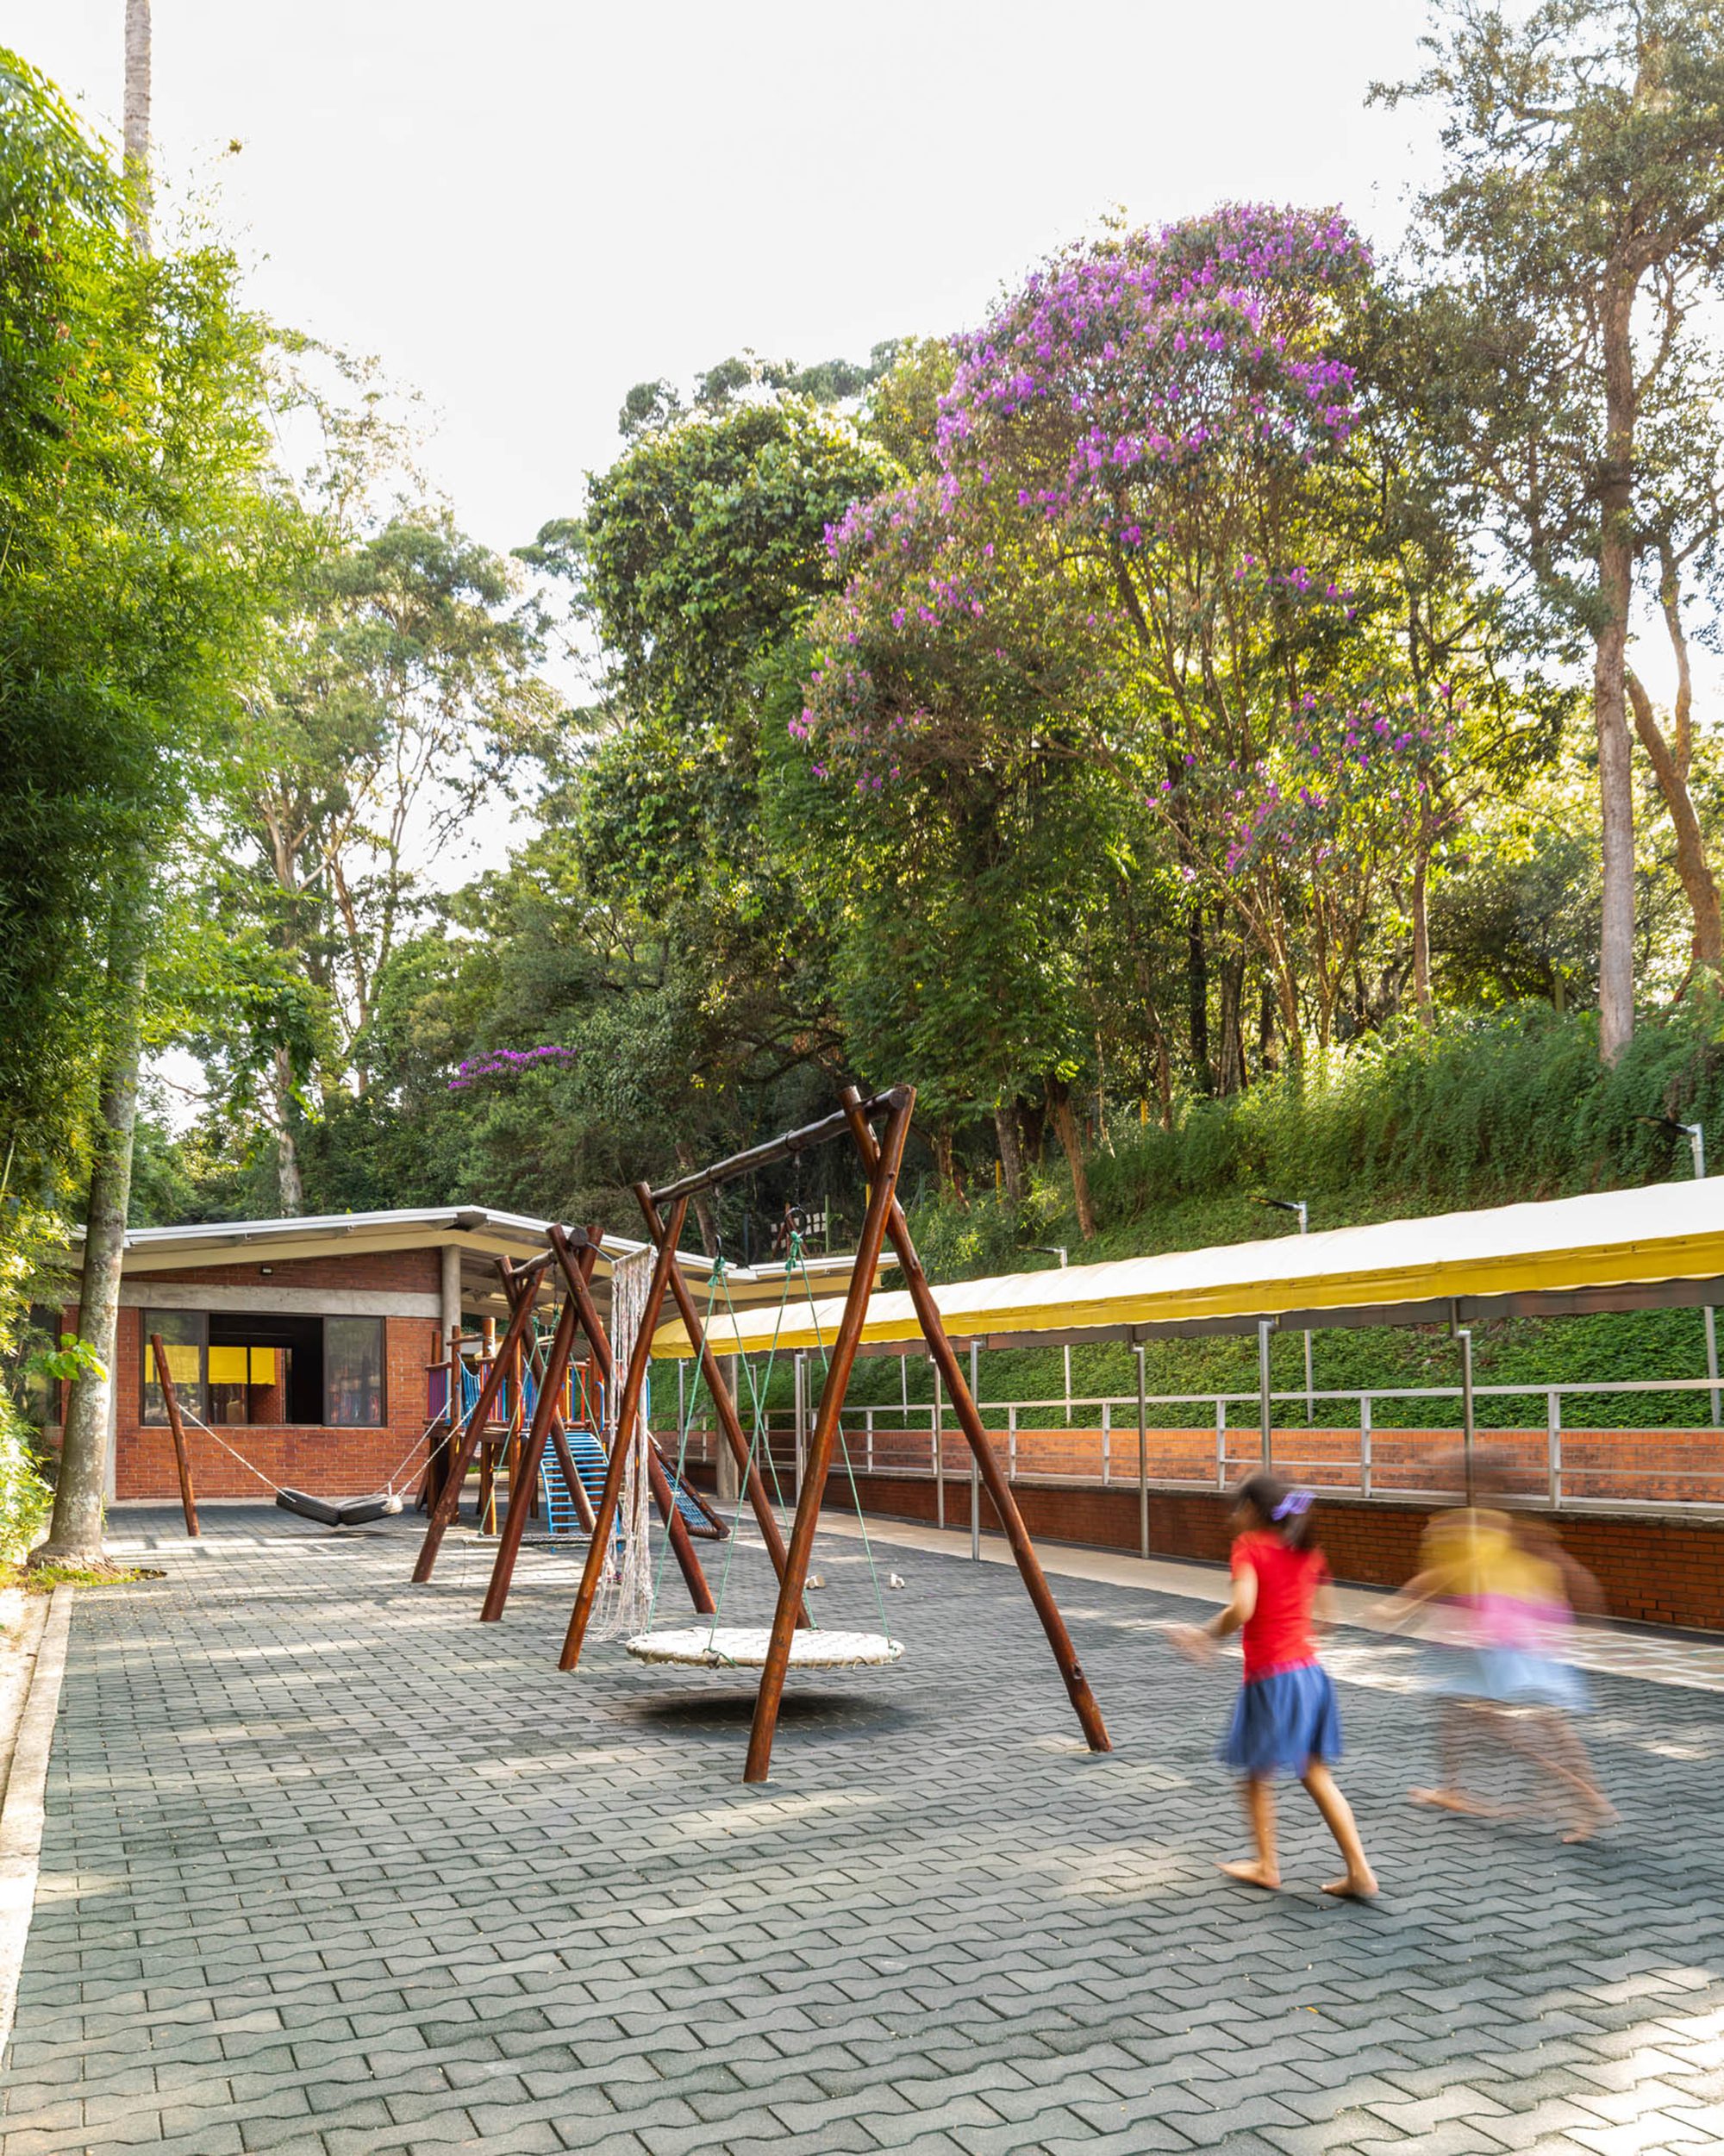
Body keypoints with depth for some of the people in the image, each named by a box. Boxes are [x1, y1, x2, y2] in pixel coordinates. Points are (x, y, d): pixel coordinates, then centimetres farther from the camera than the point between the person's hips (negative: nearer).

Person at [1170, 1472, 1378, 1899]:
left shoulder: (1248, 1546, -10)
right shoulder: (1306, 1552, 10)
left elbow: (1242, 1610, -23)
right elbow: (1321, 1615, 16)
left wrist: (1207, 1636, -10)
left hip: (1270, 1676, -6)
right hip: (1310, 1670, 6)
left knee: (1257, 1774, 13)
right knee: (1316, 1774, 14)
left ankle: (1266, 1865, 25)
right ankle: (1359, 1871, 10)